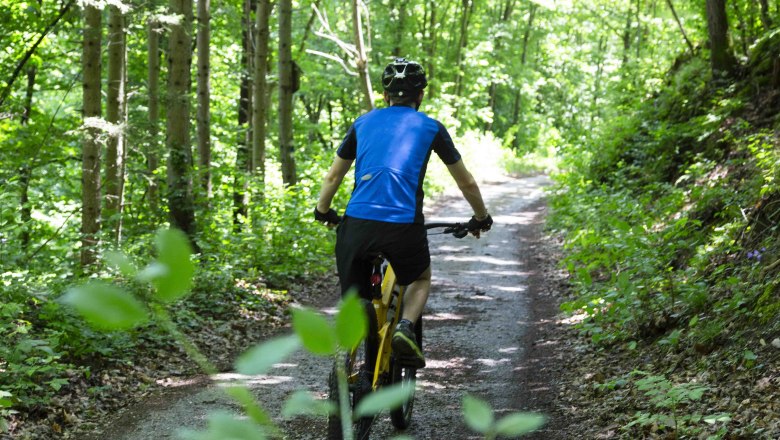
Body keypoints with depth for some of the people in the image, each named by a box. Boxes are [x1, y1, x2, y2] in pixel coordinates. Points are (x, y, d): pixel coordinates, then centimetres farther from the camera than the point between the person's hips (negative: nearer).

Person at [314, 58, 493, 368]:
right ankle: (405, 328, 0)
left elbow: (332, 177, 26)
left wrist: (323, 212, 44)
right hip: (404, 225, -1)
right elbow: (466, 183, 22)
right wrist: (481, 219, 39)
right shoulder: (431, 127, 14)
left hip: (357, 223, 1)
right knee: (421, 279, 27)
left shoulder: (363, 123, 19)